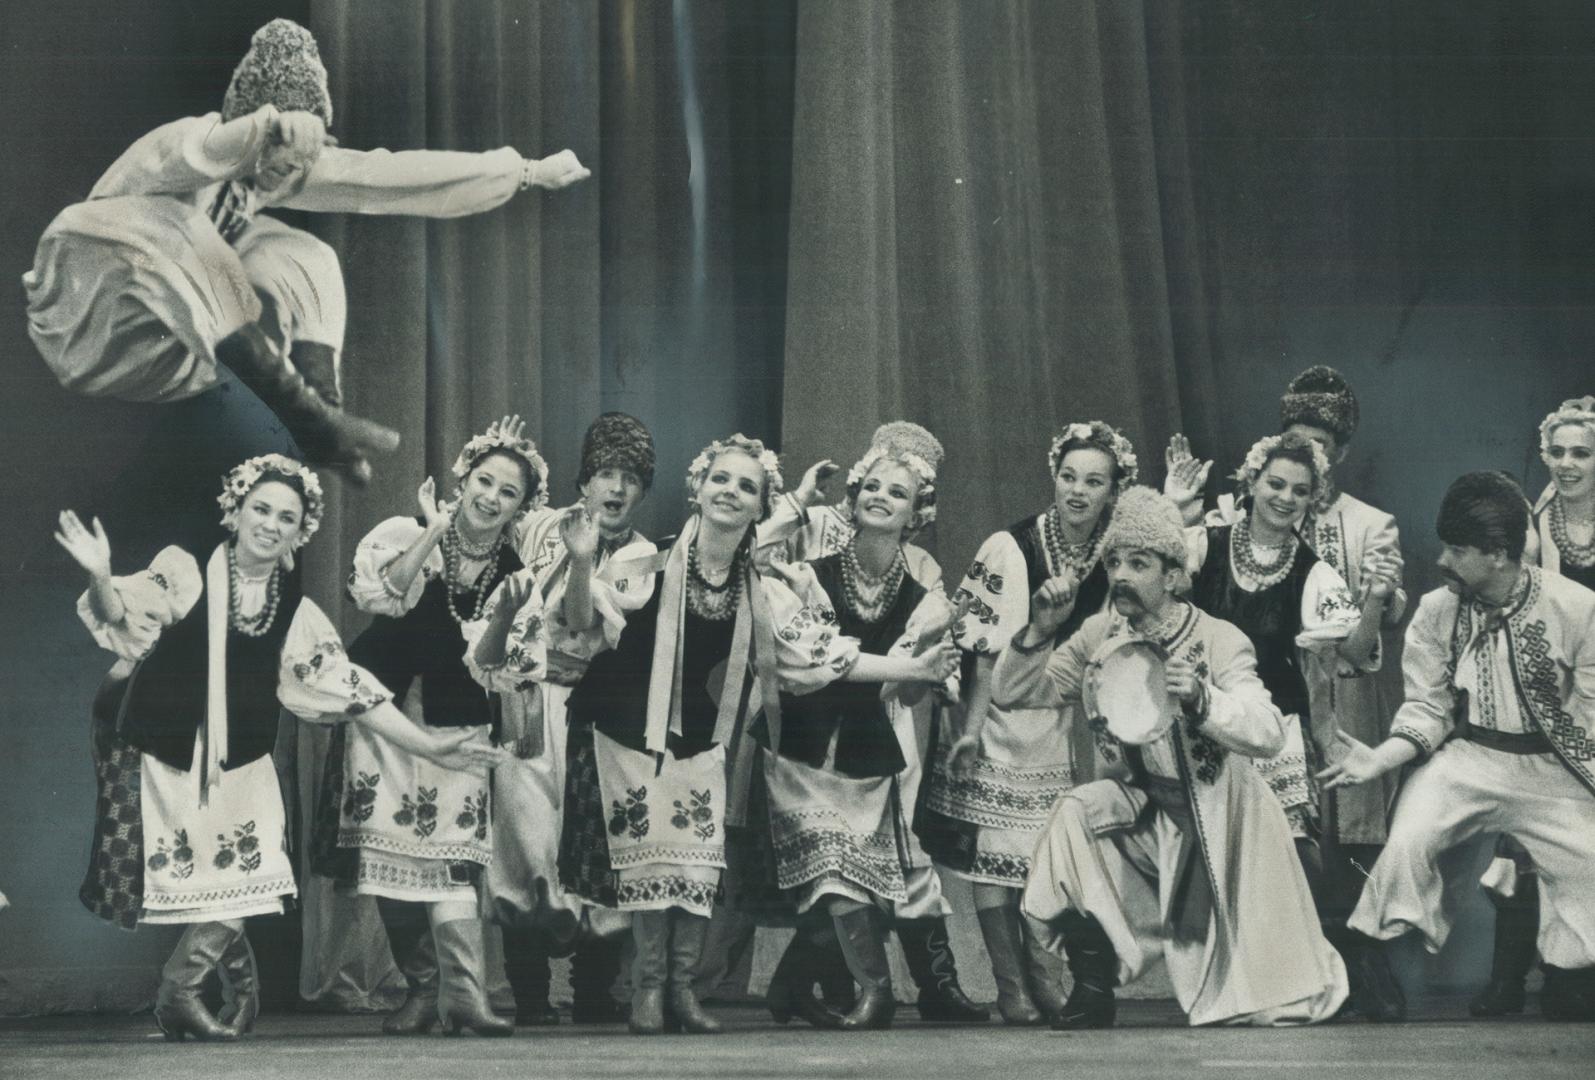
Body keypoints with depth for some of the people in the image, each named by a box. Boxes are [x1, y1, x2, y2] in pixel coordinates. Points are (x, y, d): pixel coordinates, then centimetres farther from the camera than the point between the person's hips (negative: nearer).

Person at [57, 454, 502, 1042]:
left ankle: (177, 992, 14)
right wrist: (101, 578, -36)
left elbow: (350, 691, 4)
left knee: (241, 880, -8)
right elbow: (123, 620, -15)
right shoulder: (185, 572, -6)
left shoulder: (298, 613, 3)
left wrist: (427, 746, 0)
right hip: (157, 755, -3)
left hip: (237, 768, 3)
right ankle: (237, 971, 23)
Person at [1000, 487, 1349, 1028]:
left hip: (1211, 816, -3)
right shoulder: (1099, 635, -2)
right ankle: (1092, 996, -21)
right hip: (1135, 805, 3)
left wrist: (1201, 700, -44)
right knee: (1074, 814, -31)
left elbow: (1268, 734, -27)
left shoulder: (1217, 641, -13)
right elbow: (1009, 694, -2)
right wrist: (1041, 629, -18)